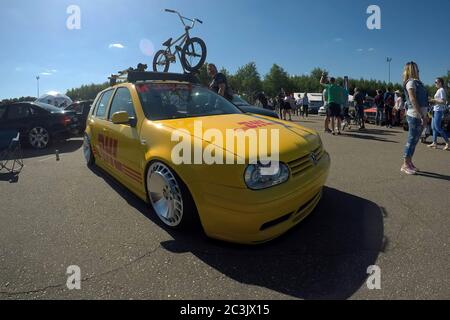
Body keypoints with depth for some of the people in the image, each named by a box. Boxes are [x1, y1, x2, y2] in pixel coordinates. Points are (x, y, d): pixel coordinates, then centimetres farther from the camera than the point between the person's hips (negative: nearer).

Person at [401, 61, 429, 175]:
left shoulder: (417, 82, 17)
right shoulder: (411, 82, -10)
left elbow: (422, 100, 18)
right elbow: (413, 100, -19)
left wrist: (424, 115, 13)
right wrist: (422, 116, -22)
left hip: (420, 116, 9)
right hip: (415, 116, -9)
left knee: (414, 141, 12)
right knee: (412, 140, -5)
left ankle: (409, 162, 20)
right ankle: (405, 165, 2)